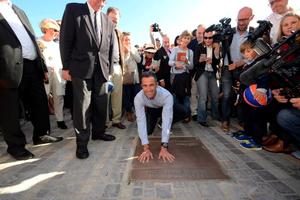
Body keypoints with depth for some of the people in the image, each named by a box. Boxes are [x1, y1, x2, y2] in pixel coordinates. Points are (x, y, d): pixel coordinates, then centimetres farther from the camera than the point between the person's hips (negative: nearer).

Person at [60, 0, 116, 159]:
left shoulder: (108, 22, 15)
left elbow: (110, 49, 14)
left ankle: (98, 132, 28)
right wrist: (66, 67, -7)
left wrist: (109, 70, 7)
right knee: (82, 105, -3)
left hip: (101, 69, 4)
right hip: (81, 68, -4)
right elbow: (65, 39, -2)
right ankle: (82, 142, 10)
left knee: (101, 104, 9)